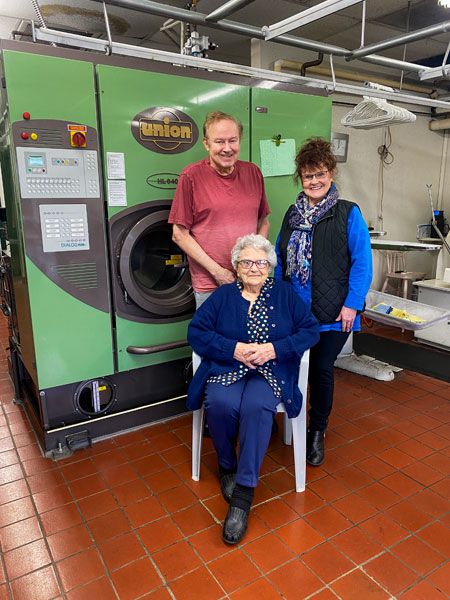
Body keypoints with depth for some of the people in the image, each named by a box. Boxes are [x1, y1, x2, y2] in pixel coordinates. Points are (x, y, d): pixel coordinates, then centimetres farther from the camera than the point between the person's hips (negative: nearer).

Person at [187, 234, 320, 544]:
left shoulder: (284, 293, 10)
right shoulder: (223, 295, 10)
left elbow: (311, 330, 3)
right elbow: (196, 332, 2)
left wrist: (273, 349, -12)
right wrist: (235, 349, -13)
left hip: (271, 370, -1)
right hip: (227, 367, 1)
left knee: (256, 406, -33)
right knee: (220, 404, -30)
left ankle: (243, 492, -22)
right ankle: (227, 466, 1)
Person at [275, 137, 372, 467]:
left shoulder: (349, 214, -5)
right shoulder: (293, 214, 9)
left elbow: (362, 262, -9)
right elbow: (280, 259, 12)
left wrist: (352, 304, -14)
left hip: (332, 312, -3)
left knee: (322, 368, 6)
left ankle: (318, 431, 29)